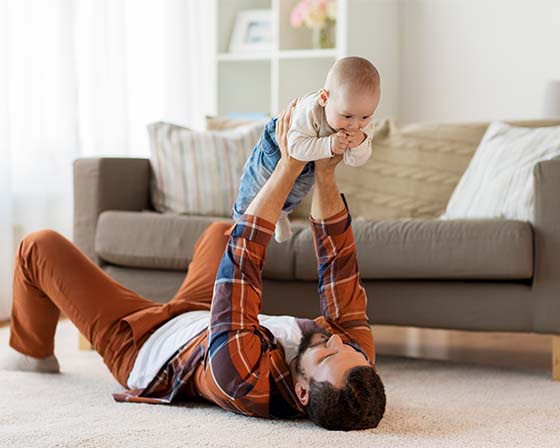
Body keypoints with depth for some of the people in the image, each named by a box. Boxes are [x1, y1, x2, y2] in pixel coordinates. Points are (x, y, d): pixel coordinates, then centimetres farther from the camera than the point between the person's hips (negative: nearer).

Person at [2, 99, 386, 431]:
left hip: (144, 339, -6)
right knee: (221, 230, 31)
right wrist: (325, 173, -40)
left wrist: (289, 166, -44)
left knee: (40, 246, 6)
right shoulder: (357, 358, -34)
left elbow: (240, 265, -46)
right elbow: (338, 262, -30)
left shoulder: (246, 383, -50)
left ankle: (32, 353, 35)